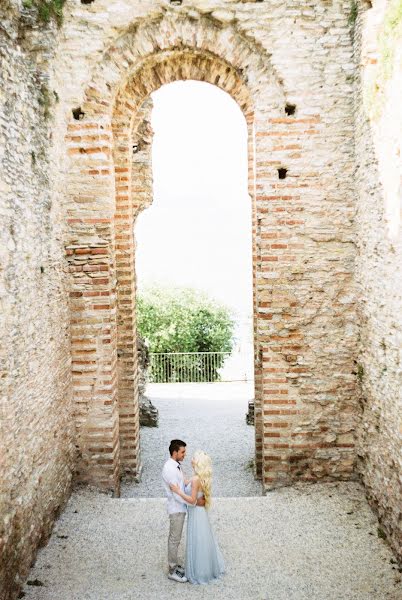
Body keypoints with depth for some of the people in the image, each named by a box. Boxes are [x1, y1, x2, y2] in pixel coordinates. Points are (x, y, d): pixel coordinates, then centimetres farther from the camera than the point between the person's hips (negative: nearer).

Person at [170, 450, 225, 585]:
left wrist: (178, 491, -23)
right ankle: (209, 569, 35)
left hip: (196, 513, -9)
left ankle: (199, 574, 18)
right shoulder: (201, 478, 3)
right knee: (204, 541, 21)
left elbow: (192, 500, -26)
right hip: (200, 512, 9)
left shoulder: (196, 479, -25)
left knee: (197, 543, 4)